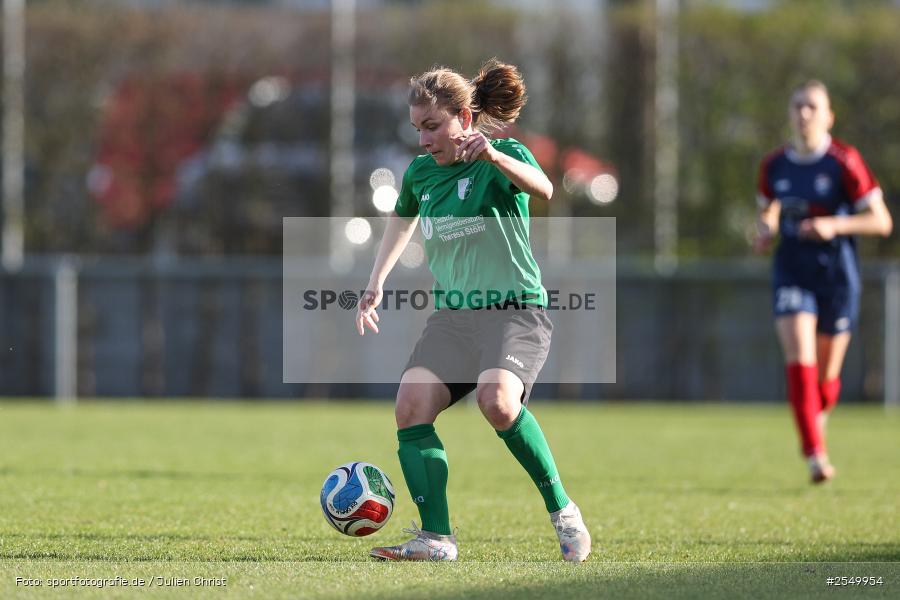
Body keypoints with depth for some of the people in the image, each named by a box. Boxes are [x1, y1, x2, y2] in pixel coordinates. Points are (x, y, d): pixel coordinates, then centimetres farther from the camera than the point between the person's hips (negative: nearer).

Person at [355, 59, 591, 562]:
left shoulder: (505, 155, -6)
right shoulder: (420, 173, 11)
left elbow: (543, 188, -29)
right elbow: (401, 224, 33)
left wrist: (494, 157, -45)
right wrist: (375, 286, 29)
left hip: (515, 309, -6)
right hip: (452, 314, 6)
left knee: (497, 399, -32)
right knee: (411, 405, -17)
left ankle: (563, 511, -16)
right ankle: (437, 538, -14)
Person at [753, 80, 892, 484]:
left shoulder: (844, 162, -9)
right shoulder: (774, 166, 2)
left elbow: (881, 222, -8)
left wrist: (835, 226, -22)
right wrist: (764, 230, -1)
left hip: (836, 272, -2)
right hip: (791, 270, 2)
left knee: (826, 374, 6)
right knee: (799, 357, -19)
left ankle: (818, 418, 42)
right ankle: (816, 454, -22)